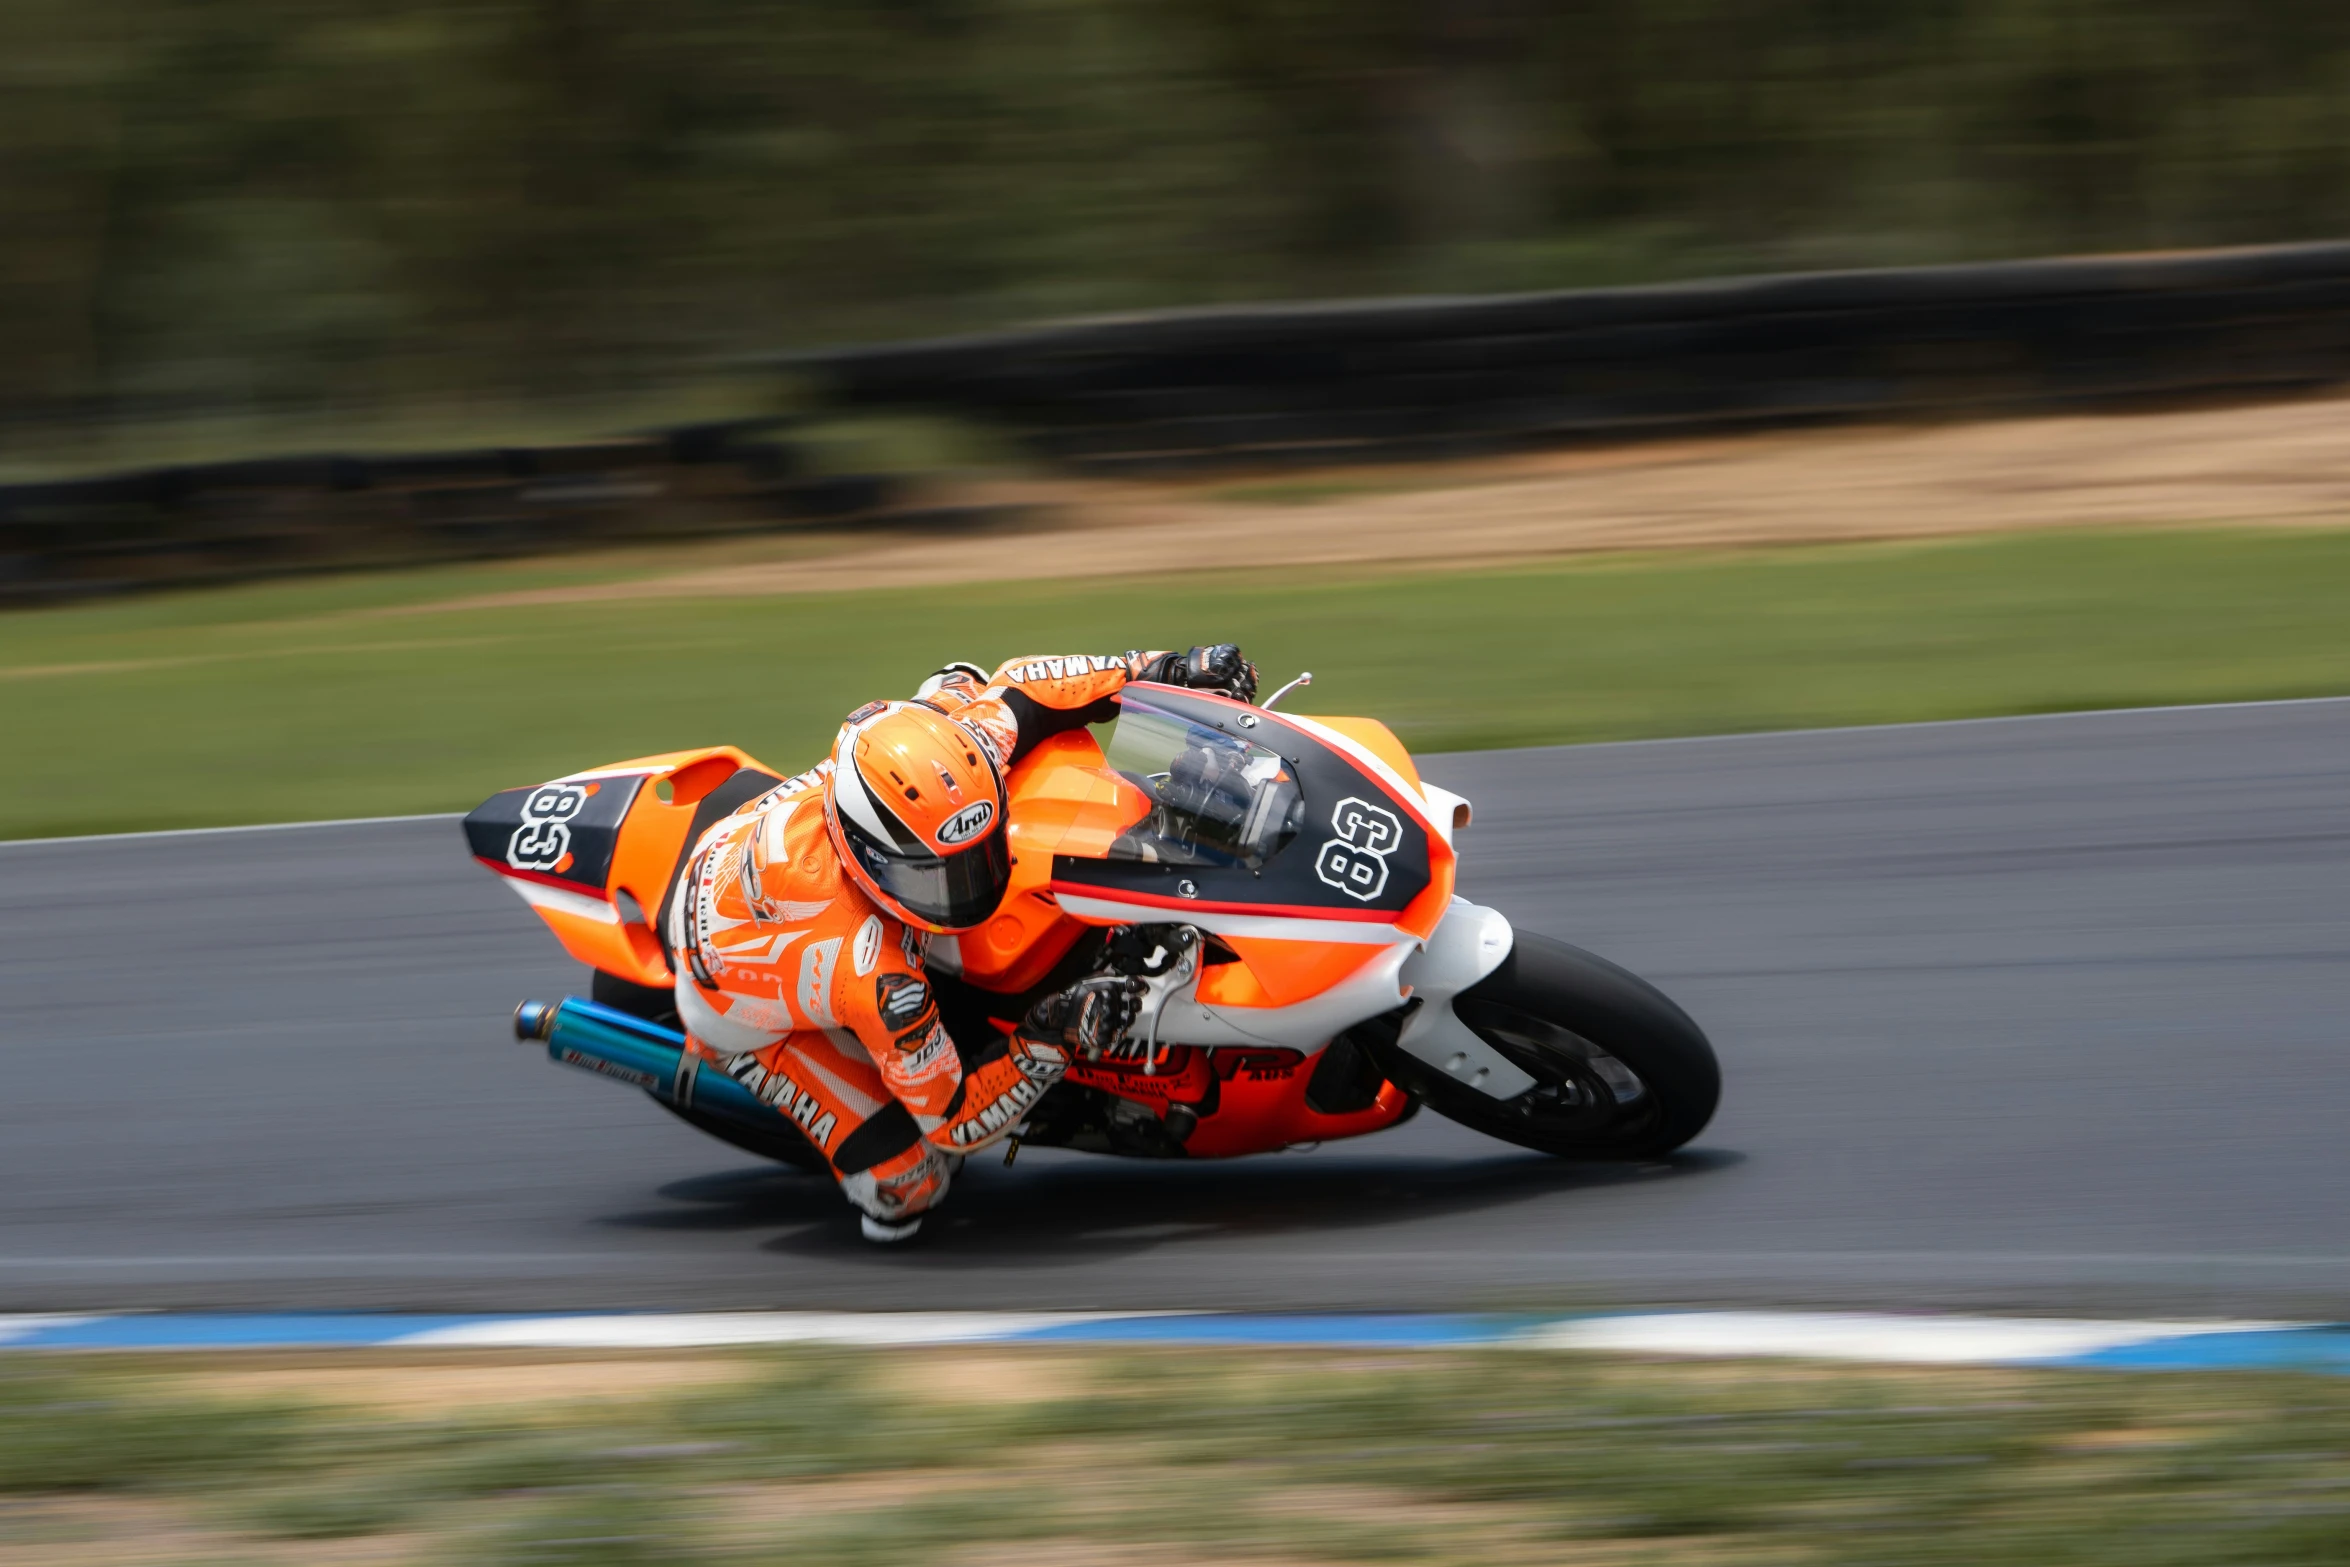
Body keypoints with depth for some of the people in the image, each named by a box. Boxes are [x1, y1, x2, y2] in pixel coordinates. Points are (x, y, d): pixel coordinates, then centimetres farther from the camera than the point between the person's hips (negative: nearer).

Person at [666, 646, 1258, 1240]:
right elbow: (952, 1119, -32)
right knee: (907, 1184, -15)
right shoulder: (873, 974, -46)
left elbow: (1013, 690, -13)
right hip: (745, 1012, -6)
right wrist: (1050, 1042, -41)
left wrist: (1160, 670, -14)